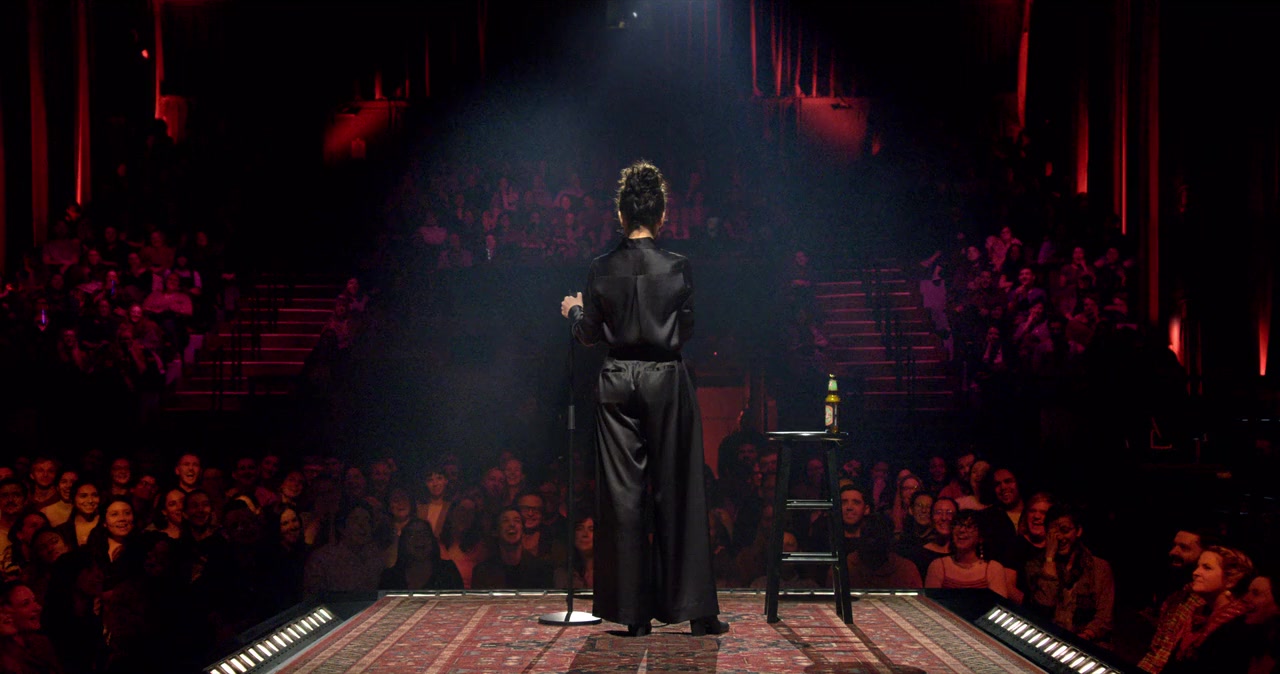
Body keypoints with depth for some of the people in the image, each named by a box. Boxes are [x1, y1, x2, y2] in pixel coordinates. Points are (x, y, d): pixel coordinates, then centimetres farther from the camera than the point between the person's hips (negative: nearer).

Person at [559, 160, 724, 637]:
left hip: (618, 381, 1)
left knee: (624, 492, 5)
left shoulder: (602, 269, -2)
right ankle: (694, 609, 5)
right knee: (676, 491, 4)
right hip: (666, 380, -1)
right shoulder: (677, 267, -6)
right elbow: (686, 330, 1)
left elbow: (590, 335, 3)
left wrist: (574, 312, 24)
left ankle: (634, 612, 6)